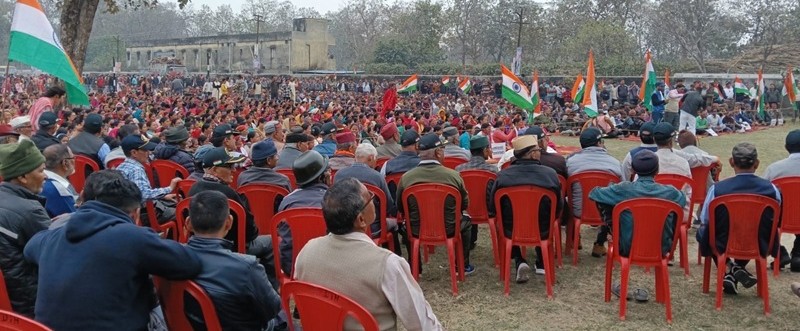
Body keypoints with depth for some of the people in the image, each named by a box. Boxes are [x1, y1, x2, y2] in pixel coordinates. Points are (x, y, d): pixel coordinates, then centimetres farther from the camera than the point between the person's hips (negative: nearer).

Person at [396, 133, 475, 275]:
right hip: (448, 229, -1)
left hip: (417, 231, 1)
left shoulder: (406, 177, -16)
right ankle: (463, 266, 38)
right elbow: (465, 205, -2)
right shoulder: (453, 175, -18)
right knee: (466, 221, 31)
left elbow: (400, 208, -1)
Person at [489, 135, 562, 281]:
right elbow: (559, 207, -3)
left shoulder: (503, 176, -16)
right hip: (542, 232, 1)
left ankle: (520, 262, 15)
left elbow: (492, 208, -5)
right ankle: (541, 264, 37)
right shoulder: (551, 174, -16)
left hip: (511, 231, 0)